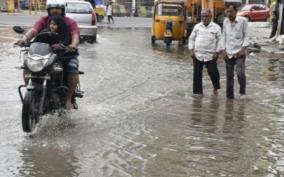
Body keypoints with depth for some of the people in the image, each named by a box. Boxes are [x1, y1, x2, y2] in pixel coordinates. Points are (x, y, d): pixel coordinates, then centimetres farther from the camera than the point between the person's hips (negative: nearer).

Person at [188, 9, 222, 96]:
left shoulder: (216, 27, -1)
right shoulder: (197, 27, 7)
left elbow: (220, 40, 2)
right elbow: (192, 38, 14)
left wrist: (217, 52, -5)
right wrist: (191, 50, 5)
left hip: (210, 55, -2)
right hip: (197, 55, 2)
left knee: (213, 72, 4)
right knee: (197, 74, 2)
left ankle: (216, 88, 29)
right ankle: (198, 91, 12)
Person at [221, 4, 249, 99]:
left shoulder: (243, 20, -6)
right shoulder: (225, 22, 6)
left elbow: (246, 35, -3)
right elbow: (224, 36, 11)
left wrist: (243, 48, -12)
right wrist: (224, 50, 5)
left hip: (239, 52, -4)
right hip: (228, 53, 4)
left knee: (240, 73, -17)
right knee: (229, 76, 7)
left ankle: (242, 92, 4)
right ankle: (230, 96, 16)